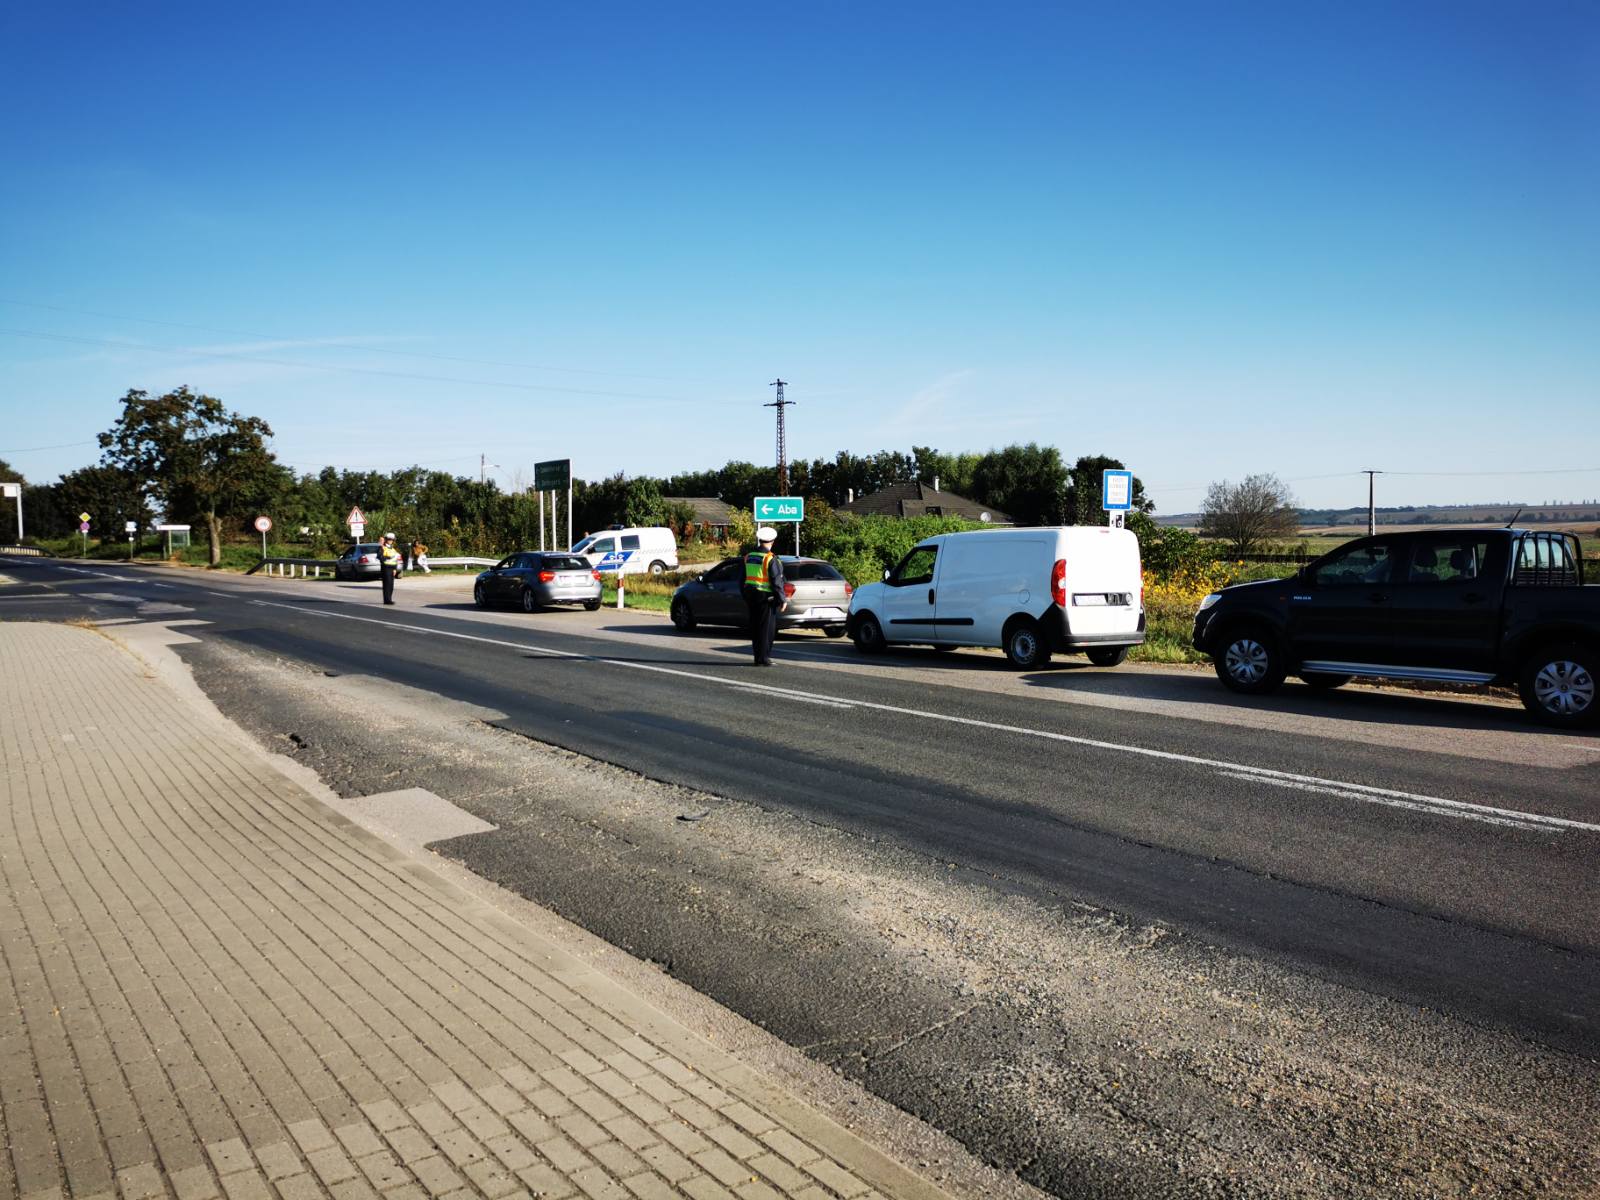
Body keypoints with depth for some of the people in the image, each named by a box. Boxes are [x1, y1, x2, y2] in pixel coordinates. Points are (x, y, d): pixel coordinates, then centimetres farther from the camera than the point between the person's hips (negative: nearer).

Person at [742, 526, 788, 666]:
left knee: (755, 628, 12)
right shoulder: (771, 559, -14)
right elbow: (777, 582, -15)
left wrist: (746, 598, 23)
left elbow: (743, 580, 15)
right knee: (766, 628, -2)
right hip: (766, 597, -7)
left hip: (751, 596, 7)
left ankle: (758, 657, 17)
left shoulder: (748, 557, 8)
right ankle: (763, 658, -2)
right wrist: (782, 600, -8)